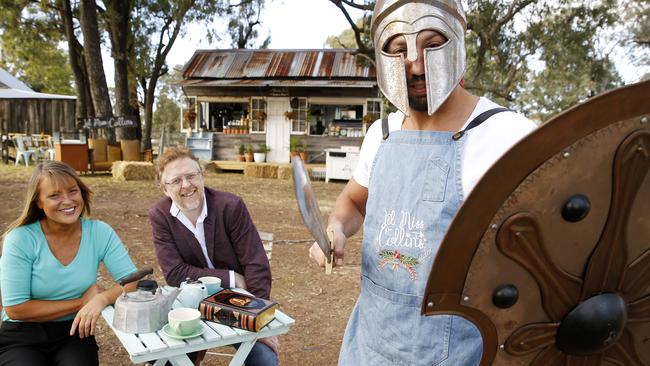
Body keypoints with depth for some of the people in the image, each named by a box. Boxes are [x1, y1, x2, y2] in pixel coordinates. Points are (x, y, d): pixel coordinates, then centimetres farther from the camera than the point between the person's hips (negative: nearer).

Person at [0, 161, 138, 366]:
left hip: (74, 333, 1)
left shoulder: (100, 233, -7)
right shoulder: (20, 239, -12)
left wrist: (101, 298, -27)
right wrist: (82, 302, -13)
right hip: (22, 337, -1)